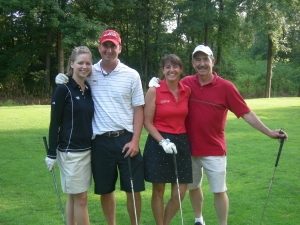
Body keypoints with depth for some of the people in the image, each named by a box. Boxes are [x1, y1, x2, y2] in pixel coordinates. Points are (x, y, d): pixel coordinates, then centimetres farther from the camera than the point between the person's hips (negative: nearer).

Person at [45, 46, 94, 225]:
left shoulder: (89, 90, 9)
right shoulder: (63, 89, -10)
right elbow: (54, 123, -10)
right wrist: (51, 153, -12)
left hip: (87, 149, 6)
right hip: (70, 151, -6)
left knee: (75, 196, 13)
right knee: (80, 198, -1)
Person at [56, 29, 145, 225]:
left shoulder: (132, 75, -1)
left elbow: (138, 110, 0)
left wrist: (135, 141, -7)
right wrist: (62, 80, -10)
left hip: (125, 139, -1)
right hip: (100, 141, 1)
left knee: (133, 189, 6)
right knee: (105, 190, 12)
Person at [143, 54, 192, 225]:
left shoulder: (187, 91, 4)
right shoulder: (154, 91, -8)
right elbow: (147, 122, -7)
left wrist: (179, 141, 4)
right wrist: (163, 141, -16)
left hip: (181, 143, 4)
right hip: (159, 143, -4)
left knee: (180, 193, 6)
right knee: (159, 190, 7)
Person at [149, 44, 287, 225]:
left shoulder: (226, 87, -10)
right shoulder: (186, 83, -3)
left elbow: (246, 113, -9)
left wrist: (269, 132, -12)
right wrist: (156, 86, -11)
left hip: (214, 150, -3)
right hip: (190, 148, 3)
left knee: (219, 191, 4)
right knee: (193, 187, 18)